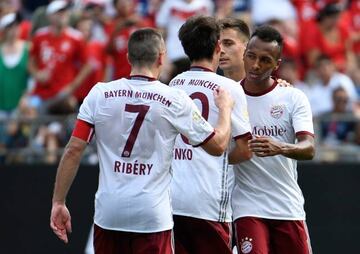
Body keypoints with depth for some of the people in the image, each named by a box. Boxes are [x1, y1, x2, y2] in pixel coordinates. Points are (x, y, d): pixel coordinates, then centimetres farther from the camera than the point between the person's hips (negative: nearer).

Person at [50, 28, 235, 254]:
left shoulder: (99, 94, 0)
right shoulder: (175, 100, -4)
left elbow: (74, 150, -2)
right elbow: (218, 145, 4)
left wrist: (58, 202, 4)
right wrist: (226, 109, 22)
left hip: (108, 212, 3)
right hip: (152, 214, -2)